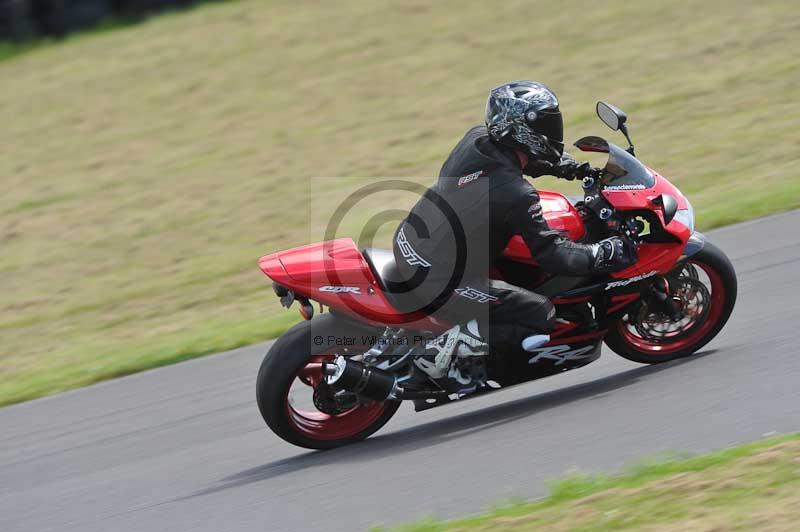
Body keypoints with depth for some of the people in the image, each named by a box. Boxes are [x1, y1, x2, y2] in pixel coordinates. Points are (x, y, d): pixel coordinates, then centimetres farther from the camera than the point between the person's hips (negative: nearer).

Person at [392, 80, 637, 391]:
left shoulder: (475, 140, -2)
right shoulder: (516, 195, -24)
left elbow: (513, 156, 22)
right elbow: (551, 255, -18)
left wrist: (567, 166, 14)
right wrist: (606, 254, -8)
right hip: (440, 282, -8)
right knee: (541, 318, -3)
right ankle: (445, 348, -7)